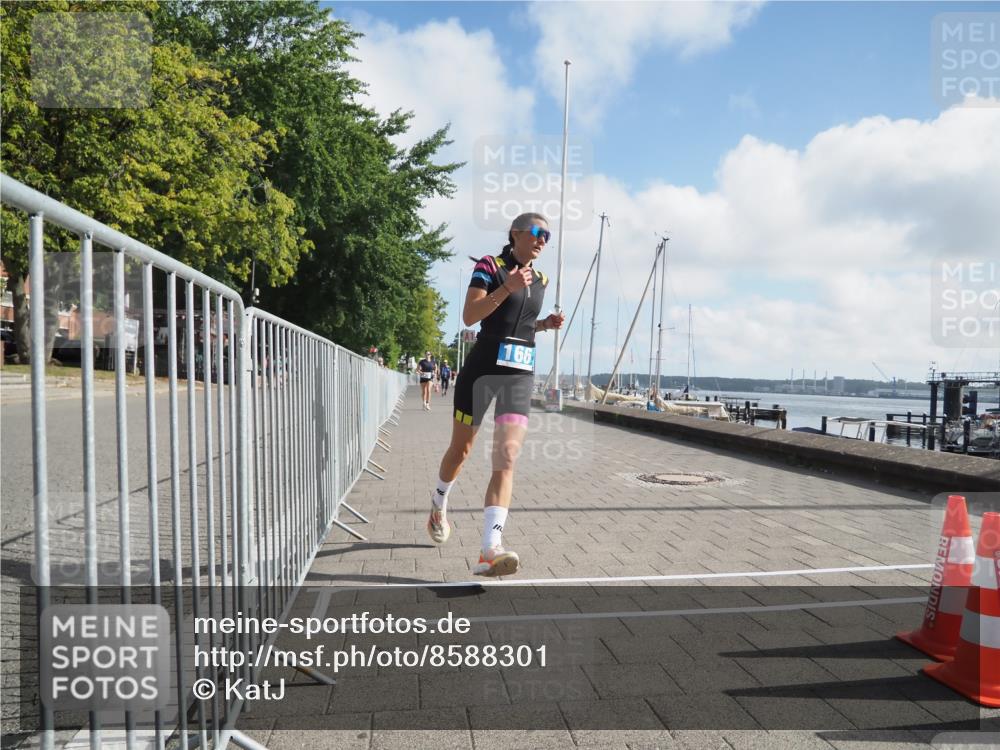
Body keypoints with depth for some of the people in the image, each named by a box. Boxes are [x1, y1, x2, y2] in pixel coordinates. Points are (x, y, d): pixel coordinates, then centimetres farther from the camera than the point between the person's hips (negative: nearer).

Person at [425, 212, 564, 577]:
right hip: (482, 369, -4)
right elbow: (469, 316, -13)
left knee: (507, 458, -11)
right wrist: (506, 288, -23)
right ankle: (438, 509, 40)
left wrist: (545, 324, 8)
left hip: (520, 375, 4)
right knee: (460, 449, 11)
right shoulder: (489, 266, -3)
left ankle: (490, 550, -17)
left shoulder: (540, 280, 15)